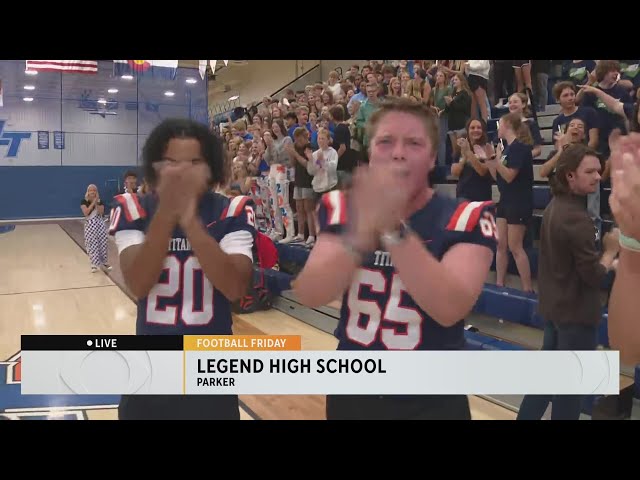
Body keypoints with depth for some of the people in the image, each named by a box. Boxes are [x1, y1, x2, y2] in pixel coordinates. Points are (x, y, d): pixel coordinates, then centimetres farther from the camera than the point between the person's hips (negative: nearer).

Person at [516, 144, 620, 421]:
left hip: (553, 305, 9)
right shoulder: (577, 218, -24)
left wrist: (604, 257, 7)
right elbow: (593, 276, -22)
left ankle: (526, 417, 30)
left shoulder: (555, 206, 6)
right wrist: (611, 251, -6)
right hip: (576, 312, -9)